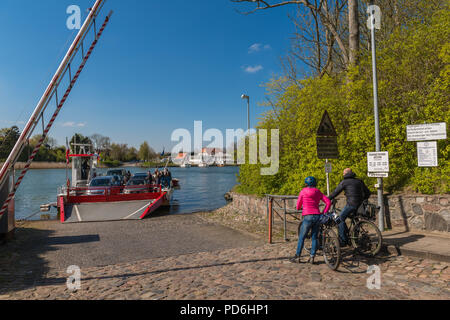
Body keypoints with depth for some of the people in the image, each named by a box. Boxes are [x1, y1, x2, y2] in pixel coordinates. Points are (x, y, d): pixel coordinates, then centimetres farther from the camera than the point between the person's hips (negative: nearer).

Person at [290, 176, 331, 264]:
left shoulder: (303, 191, 1)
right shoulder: (318, 192, 11)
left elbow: (298, 205, 6)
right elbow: (328, 202, 4)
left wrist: (298, 208, 28)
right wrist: (324, 213, 8)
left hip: (308, 217, -4)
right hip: (317, 216, 4)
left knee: (301, 237, 5)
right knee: (314, 238, 11)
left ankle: (297, 256, 11)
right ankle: (312, 257, 11)